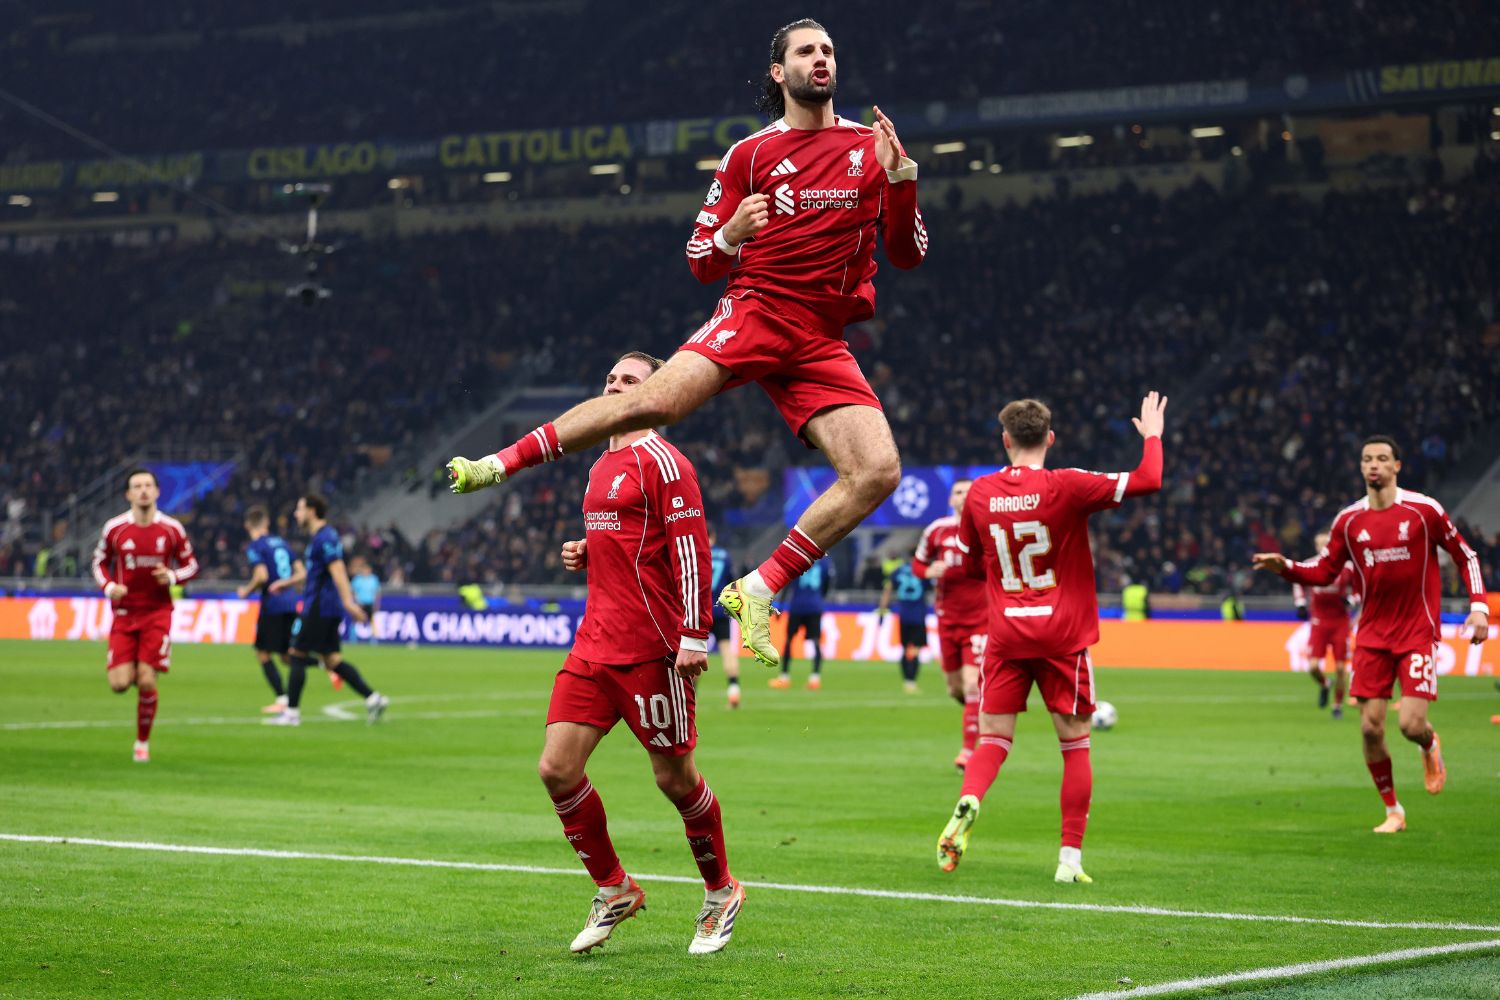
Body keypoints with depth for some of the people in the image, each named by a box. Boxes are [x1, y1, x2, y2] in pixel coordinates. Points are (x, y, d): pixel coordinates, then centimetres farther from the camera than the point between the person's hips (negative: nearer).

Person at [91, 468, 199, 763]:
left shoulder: (172, 529, -2)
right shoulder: (114, 528, -2)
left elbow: (191, 565, 8)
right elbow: (100, 562, 11)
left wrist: (172, 577, -13)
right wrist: (108, 586, -9)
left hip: (157, 614, -1)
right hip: (123, 614, 1)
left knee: (146, 682, -7)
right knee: (119, 684, -9)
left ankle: (143, 743, 12)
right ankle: (130, 670, 30)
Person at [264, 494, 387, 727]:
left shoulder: (324, 538, -14)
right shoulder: (318, 537, 18)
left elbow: (337, 570, -25)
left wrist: (348, 601, -33)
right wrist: (287, 583, 37)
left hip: (318, 609, -10)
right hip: (329, 609, 10)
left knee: (297, 655, -2)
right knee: (332, 660, 8)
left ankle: (292, 713, 1)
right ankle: (372, 698, 0)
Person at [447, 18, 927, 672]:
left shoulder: (872, 146, 12)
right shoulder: (748, 155, 8)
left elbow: (907, 254, 10)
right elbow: (702, 262, 10)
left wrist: (899, 177, -6)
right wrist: (729, 235, -13)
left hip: (822, 344, 2)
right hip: (754, 309, -2)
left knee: (878, 472, -17)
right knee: (655, 401, -28)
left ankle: (758, 590, -8)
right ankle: (499, 464, -15)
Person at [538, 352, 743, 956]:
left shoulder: (661, 461, -9)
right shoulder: (601, 469, 18)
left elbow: (691, 549, -15)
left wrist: (694, 636, -21)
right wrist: (583, 555, 9)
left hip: (653, 650, -8)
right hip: (596, 645, 8)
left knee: (674, 778, 2)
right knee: (557, 769, -2)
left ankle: (721, 892, 23)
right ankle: (614, 891, 13)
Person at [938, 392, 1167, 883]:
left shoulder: (980, 493, 2)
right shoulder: (1065, 486, -10)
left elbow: (971, 564, 15)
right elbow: (1148, 481, -13)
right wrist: (1152, 436, 4)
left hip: (1005, 636, 2)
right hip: (1064, 637, -2)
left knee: (992, 739, 7)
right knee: (1075, 745, 7)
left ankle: (968, 801, -25)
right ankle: (1070, 857, 4)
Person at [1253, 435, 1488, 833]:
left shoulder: (1424, 510, -6)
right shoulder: (1349, 521, 2)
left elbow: (1465, 555, 2)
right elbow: (1324, 571, 9)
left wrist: (1479, 606, -8)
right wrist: (1285, 568, -9)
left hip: (1418, 631, -3)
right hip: (1373, 633, 3)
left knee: (1411, 724, -14)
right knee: (1370, 728, -3)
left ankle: (1430, 746, 26)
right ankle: (1393, 811, 15)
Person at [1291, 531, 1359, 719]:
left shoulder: (1347, 568, -6)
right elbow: (1298, 583, 16)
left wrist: (1350, 600, -12)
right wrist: (1300, 603, 4)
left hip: (1340, 621, -1)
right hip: (1318, 621, 1)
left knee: (1341, 667, -1)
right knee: (1313, 666, -9)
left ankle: (1338, 705, 18)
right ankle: (1325, 685, 26)